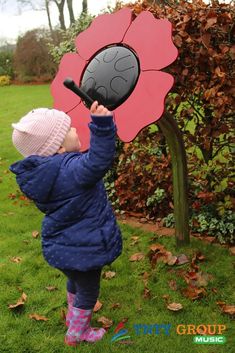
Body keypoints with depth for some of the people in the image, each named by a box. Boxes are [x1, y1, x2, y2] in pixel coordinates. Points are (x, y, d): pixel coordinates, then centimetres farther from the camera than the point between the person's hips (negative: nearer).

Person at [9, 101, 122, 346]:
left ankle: (73, 315, 62)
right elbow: (98, 162, -49)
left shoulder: (40, 172, -4)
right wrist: (102, 125, -55)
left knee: (75, 282, 36)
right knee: (88, 291, 19)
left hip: (61, 247, 8)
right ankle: (76, 334, 42)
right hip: (82, 249, -8)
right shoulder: (70, 170, -33)